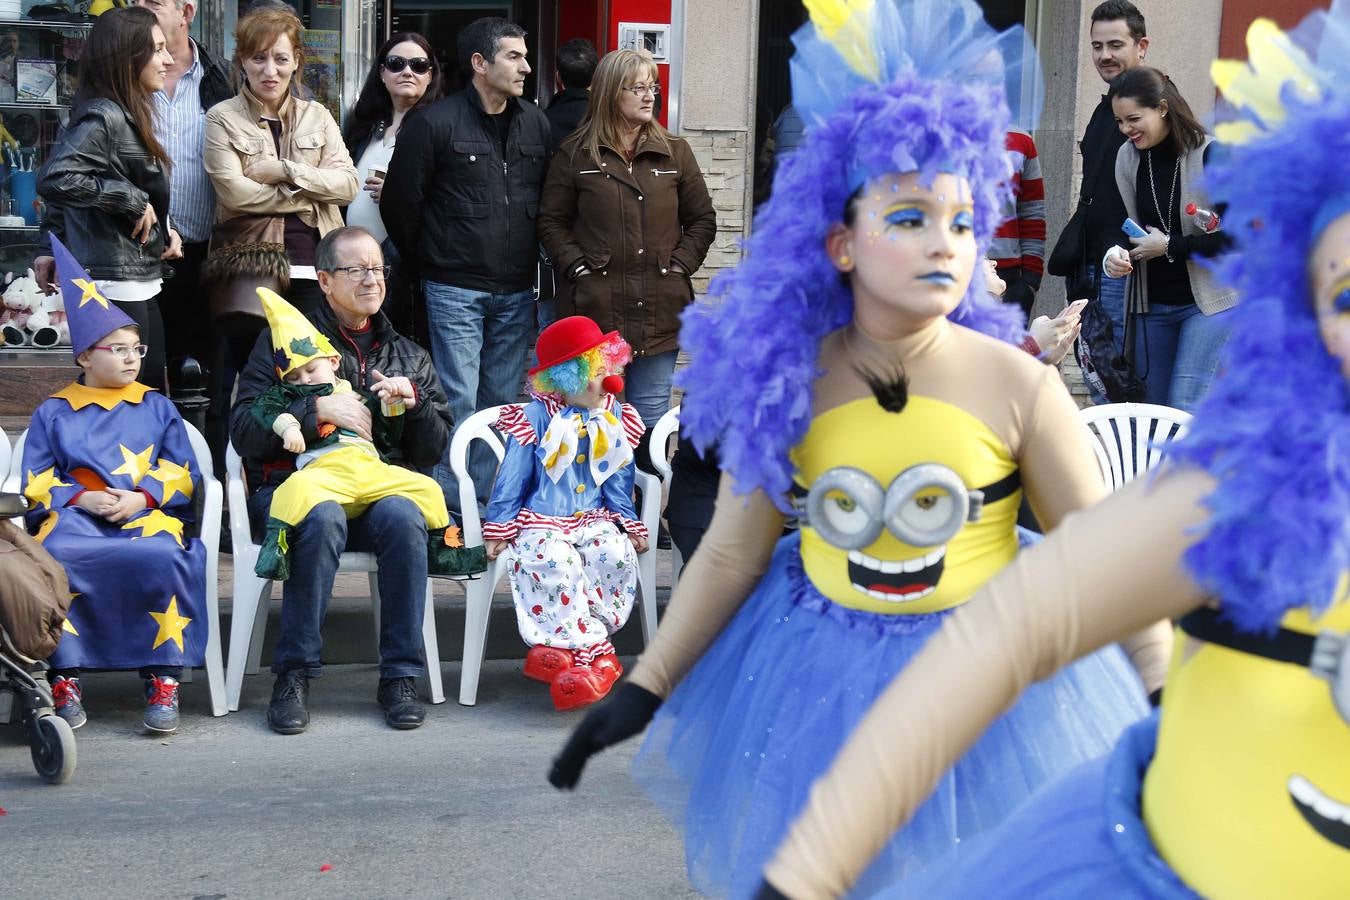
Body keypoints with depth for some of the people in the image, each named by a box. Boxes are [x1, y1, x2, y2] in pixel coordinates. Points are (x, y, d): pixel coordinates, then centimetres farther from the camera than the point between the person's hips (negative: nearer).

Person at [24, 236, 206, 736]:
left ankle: (163, 679, -28)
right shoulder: (54, 412, 18)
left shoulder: (157, 407, 19)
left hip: (147, 513, 0)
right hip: (75, 516, 0)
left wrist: (141, 498, -8)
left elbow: (183, 474, 11)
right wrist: (81, 498, -9)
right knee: (54, 557, -37)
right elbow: (37, 481, 10)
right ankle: (65, 678, -27)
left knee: (162, 555, -38)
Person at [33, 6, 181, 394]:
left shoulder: (128, 115, 13)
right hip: (115, 288, -10)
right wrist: (132, 199, -20)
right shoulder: (103, 116, -15)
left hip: (140, 285, 10)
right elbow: (55, 179, -28)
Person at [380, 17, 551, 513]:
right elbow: (399, 203, -1)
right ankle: (450, 506, 2)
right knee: (457, 402, -5)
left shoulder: (535, 124, 9)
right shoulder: (436, 124, -7)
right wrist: (429, 262, 7)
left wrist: (530, 262, 12)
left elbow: (548, 200, 16)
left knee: (504, 403, 9)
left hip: (517, 291, 5)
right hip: (455, 290, -5)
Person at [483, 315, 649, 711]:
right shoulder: (536, 418, -3)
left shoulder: (616, 419, 9)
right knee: (553, 560, -35)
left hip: (594, 522, 4)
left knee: (617, 555, -28)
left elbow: (618, 483, 13)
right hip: (541, 525, -3)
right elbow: (512, 479, -2)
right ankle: (594, 653, -34)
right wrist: (500, 528, -5)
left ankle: (563, 645, -26)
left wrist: (630, 525, 4)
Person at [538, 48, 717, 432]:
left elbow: (702, 219, 11)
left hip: (660, 313, 2)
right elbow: (551, 223, 4)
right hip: (596, 311, -2)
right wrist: (579, 267, -8)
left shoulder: (675, 152, 8)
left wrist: (679, 266, -2)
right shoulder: (574, 155, 2)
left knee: (651, 420, 7)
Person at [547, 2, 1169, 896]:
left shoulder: (1017, 386, -14)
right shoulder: (787, 384, -9)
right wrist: (644, 688, 0)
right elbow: (733, 551, 0)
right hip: (819, 667, 2)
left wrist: (1167, 697, -3)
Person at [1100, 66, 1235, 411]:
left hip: (1210, 300, -6)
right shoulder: (1128, 157, 1)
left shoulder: (1211, 155, -15)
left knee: (1185, 409, -11)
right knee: (1153, 406, 9)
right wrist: (1114, 254, -14)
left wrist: (1170, 246, -17)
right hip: (1152, 302, 6)